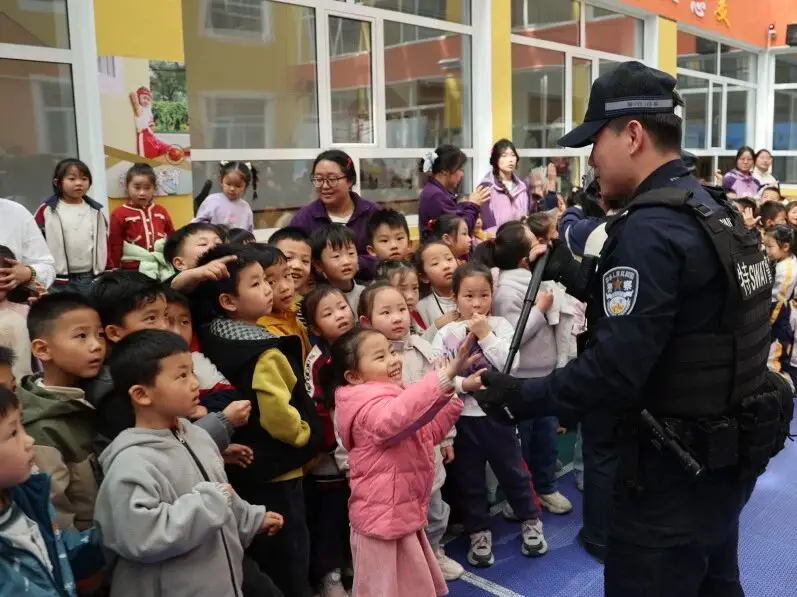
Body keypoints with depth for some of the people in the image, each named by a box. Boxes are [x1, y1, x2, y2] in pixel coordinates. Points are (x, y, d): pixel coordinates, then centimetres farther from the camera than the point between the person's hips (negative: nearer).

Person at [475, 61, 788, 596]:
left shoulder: (651, 229, -24)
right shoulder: (716, 210, 6)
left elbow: (615, 370, -29)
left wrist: (523, 398, -18)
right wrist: (580, 278, 8)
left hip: (676, 470, -9)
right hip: (728, 454, 9)